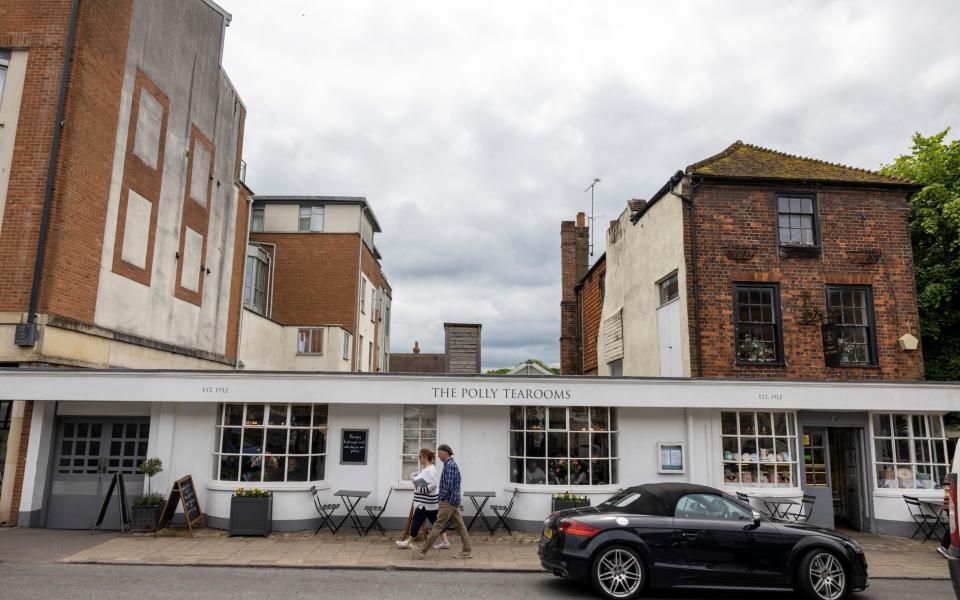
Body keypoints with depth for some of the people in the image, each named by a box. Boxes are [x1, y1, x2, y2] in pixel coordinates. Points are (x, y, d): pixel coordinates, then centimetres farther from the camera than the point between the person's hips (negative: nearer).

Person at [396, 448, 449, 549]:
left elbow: (433, 484, -29)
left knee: (416, 521, 3)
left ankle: (408, 542, 16)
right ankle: (445, 541, 12)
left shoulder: (429, 470, -21)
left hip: (425, 503, -10)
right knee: (435, 521, 11)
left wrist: (422, 489, -21)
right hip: (430, 503, 10)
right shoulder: (427, 468, 12)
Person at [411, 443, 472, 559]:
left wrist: (441, 497, -8)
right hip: (453, 501, 10)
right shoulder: (451, 464, 16)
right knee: (459, 526, 8)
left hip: (448, 502, -10)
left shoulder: (449, 465, -16)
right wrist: (442, 497, 15)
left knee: (438, 526, -5)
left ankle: (422, 550, -1)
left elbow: (448, 486, -21)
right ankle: (466, 551, 9)